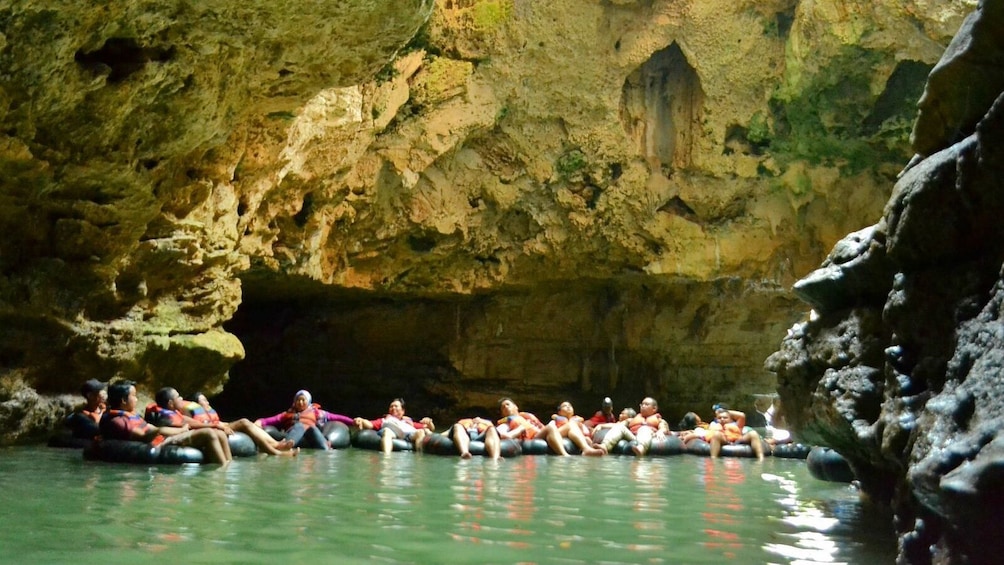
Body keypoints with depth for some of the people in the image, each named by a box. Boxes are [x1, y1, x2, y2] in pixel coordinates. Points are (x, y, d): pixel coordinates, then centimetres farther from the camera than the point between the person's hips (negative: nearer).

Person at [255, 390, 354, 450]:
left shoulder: (316, 412, 31)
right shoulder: (287, 414, 31)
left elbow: (335, 417, 21)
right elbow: (273, 420, 14)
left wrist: (353, 422, 9)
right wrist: (260, 422, -6)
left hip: (311, 438, 0)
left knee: (313, 428, -31)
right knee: (299, 425, -30)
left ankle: (326, 451, -61)